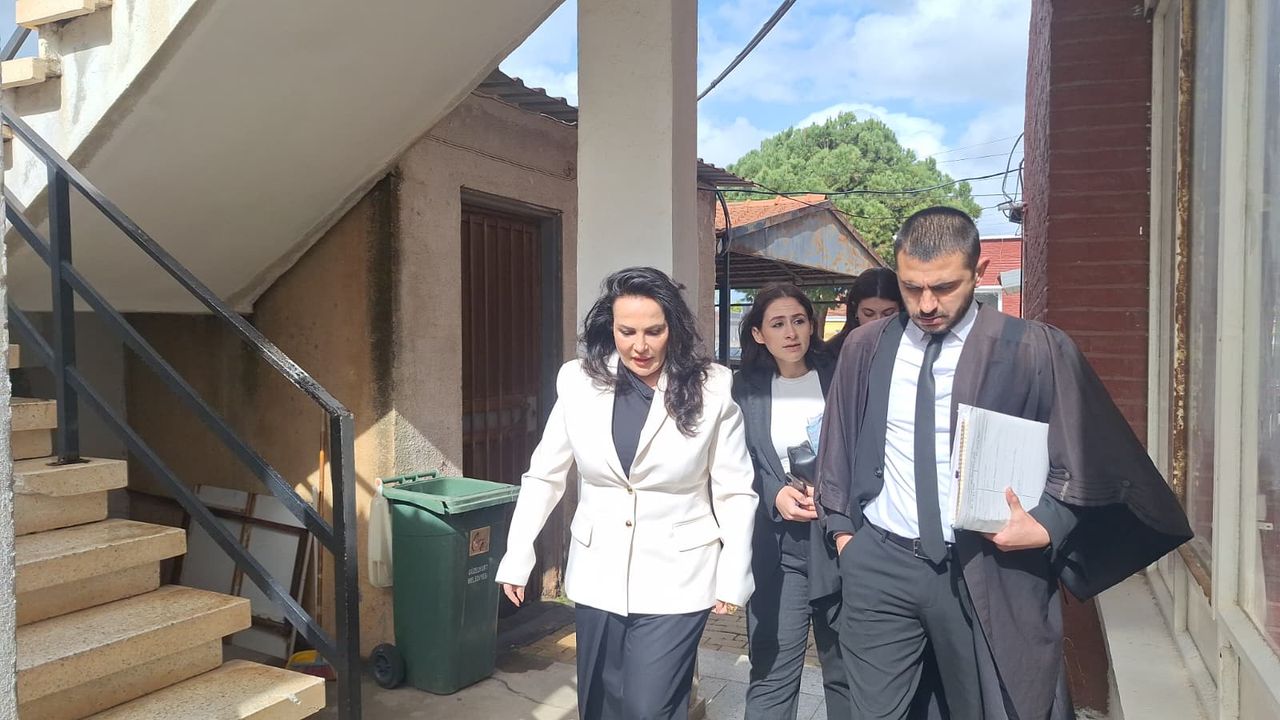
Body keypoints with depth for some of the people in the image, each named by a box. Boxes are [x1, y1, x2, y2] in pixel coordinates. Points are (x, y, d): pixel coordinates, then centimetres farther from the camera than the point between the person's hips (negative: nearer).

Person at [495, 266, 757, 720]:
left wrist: (734, 576, -7)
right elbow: (544, 477, 2)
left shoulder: (711, 390, -10)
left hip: (675, 579, -3)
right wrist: (517, 557, -1)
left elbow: (734, 493, -5)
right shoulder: (579, 383, -5)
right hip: (597, 575, 3)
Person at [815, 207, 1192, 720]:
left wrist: (1045, 528, -11)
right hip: (879, 562, 2)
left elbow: (1087, 461, 2)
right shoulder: (866, 348, 2)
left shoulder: (1035, 351, -7)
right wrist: (842, 529, 10)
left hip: (988, 572, -2)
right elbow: (838, 446, 13)